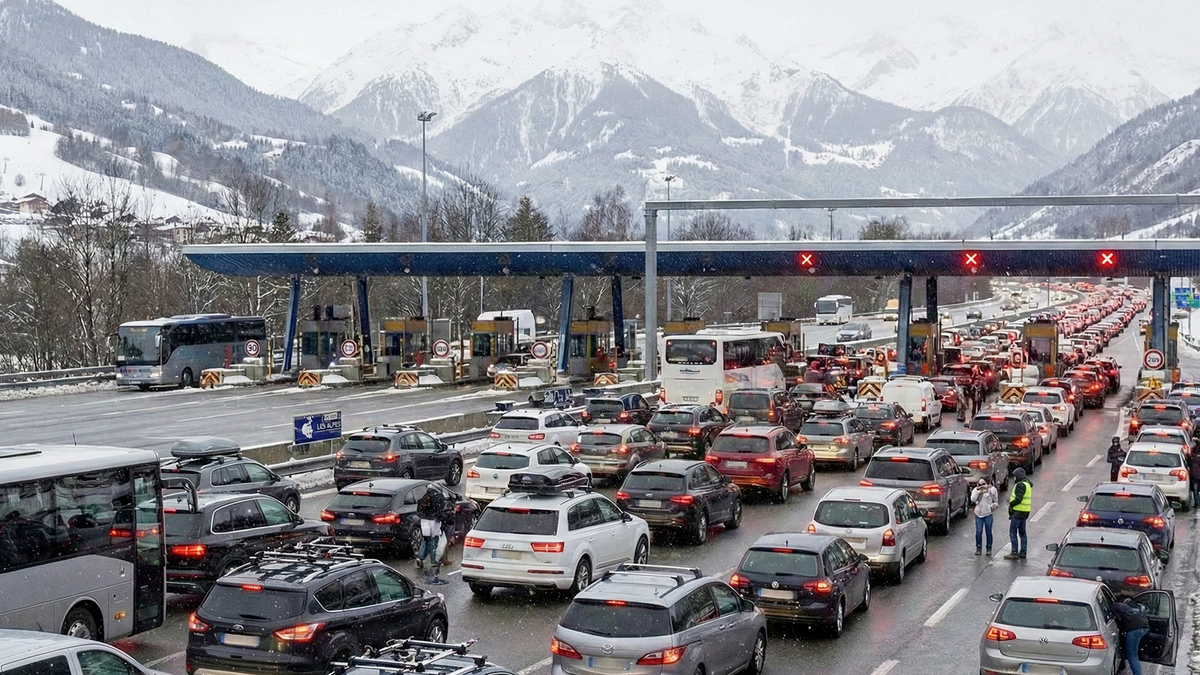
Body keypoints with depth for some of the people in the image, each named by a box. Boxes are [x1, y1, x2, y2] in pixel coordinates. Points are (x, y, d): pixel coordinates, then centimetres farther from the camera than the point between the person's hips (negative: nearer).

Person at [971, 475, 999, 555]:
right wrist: (978, 491, -16)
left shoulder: (992, 490, 1)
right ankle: (978, 548, 7)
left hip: (988, 514, -1)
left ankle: (989, 549, 13)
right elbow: (973, 499, -10)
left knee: (988, 532, 4)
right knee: (978, 532, -2)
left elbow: (996, 501, 11)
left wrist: (994, 505, -5)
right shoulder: (976, 490, 5)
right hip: (978, 513, 1)